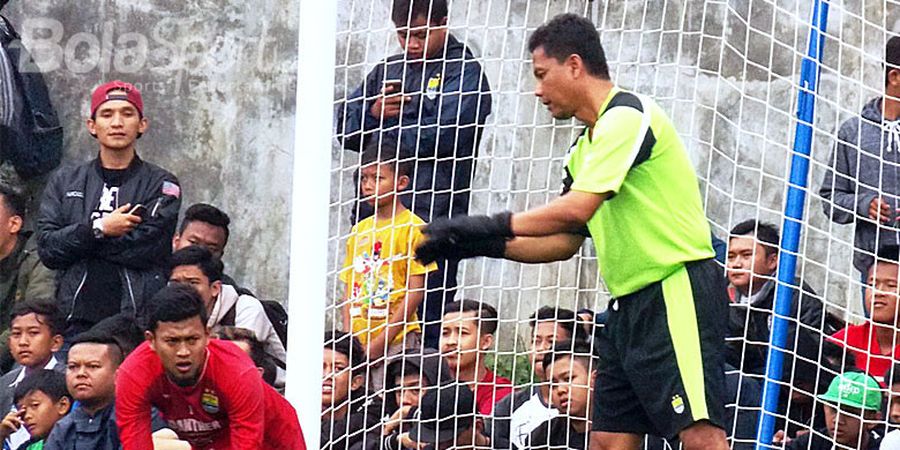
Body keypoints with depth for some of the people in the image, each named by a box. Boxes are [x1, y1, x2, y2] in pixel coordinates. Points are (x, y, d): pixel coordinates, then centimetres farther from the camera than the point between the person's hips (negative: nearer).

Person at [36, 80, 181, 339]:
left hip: (137, 320, -2)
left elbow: (143, 249, -7)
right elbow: (47, 249, 5)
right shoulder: (64, 182, 16)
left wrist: (75, 238, -1)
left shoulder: (161, 185, 7)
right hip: (76, 320, 2)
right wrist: (98, 228, -8)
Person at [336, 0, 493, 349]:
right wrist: (373, 111, -6)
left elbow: (439, 137, -15)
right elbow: (344, 124, 14)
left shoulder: (464, 73, -1)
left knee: (425, 326, -4)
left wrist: (383, 126, -2)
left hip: (431, 218, -6)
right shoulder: (387, 70, 20)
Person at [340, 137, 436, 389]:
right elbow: (350, 290, 14)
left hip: (396, 339, -5)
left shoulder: (412, 228, -4)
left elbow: (415, 292, -8)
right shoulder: (359, 231, 13)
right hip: (358, 341, 5)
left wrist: (381, 341, -12)